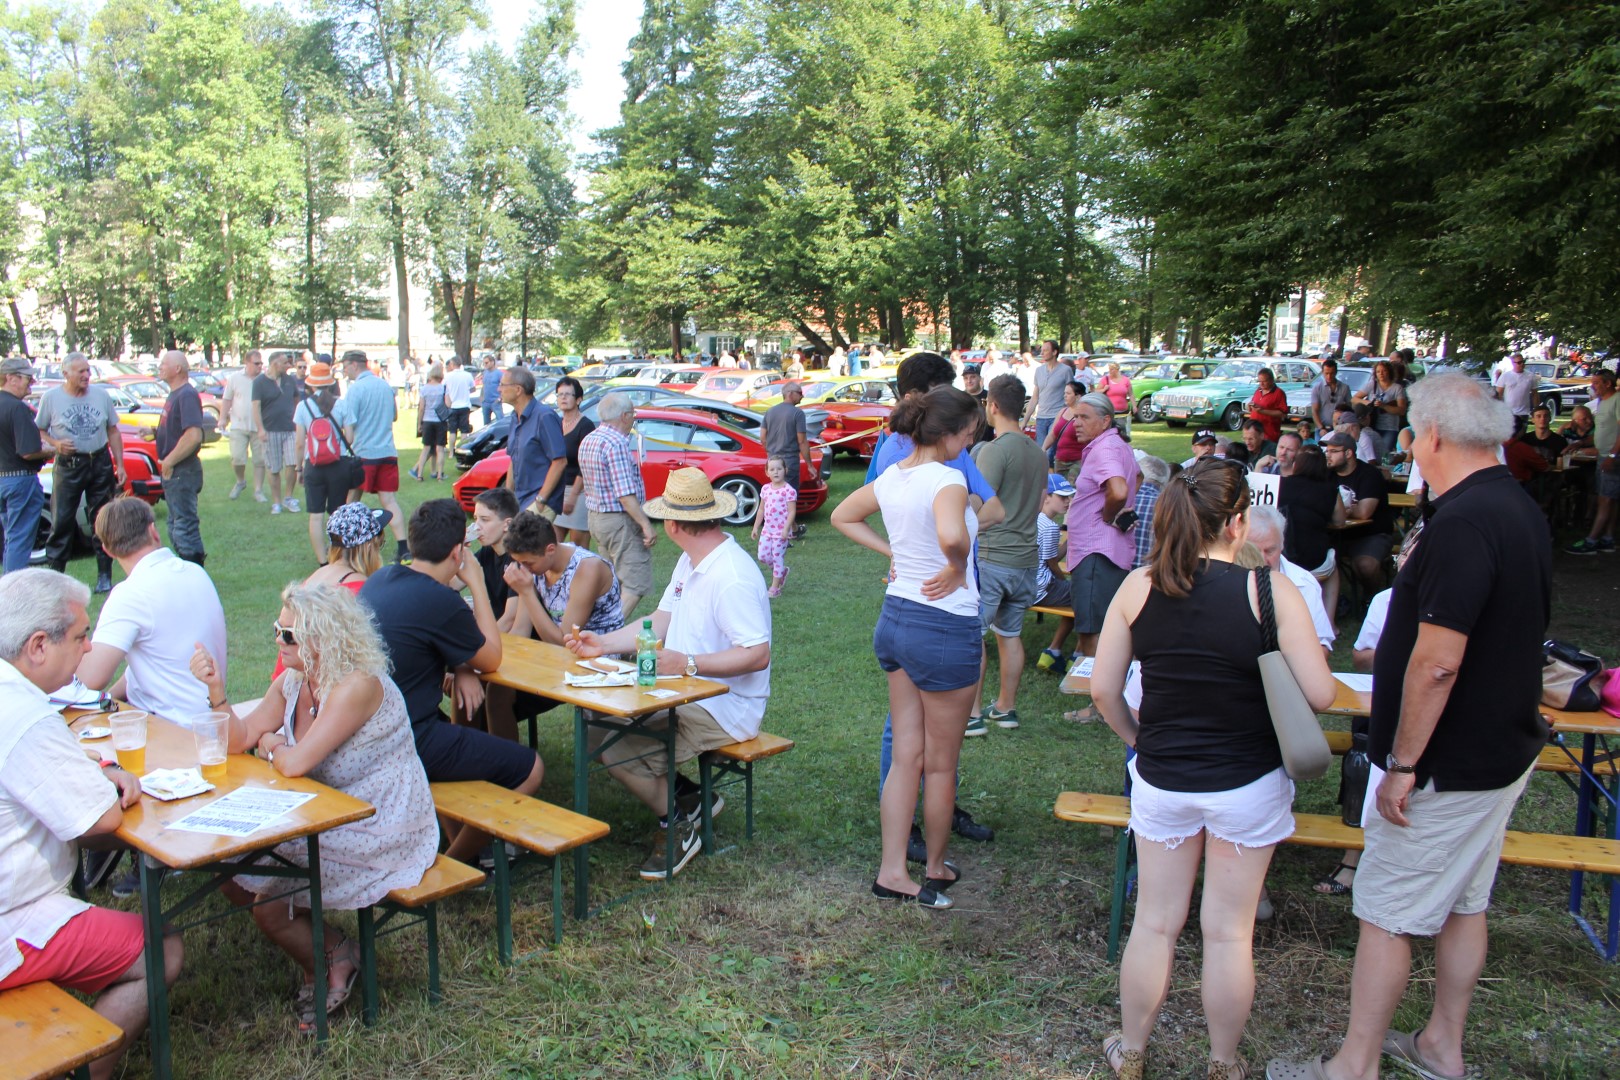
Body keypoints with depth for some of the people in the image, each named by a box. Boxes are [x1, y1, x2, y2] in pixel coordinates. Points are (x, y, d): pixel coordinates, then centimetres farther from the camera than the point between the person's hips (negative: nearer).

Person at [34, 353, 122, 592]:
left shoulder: (101, 395, 5)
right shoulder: (51, 397, -2)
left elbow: (113, 432, 10)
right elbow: (39, 431, 5)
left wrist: (120, 465, 5)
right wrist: (55, 444, -17)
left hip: (100, 464, 2)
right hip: (67, 466, -2)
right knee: (61, 521, -2)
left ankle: (104, 575, 13)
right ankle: (53, 573, 4)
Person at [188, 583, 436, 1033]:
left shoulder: (357, 686, -27)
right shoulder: (291, 683, 1)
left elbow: (295, 764, -30)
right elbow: (240, 740, -2)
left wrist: (272, 745, -7)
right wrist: (216, 691, -17)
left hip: (379, 834, -9)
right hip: (328, 822, 9)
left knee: (267, 905, -11)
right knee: (233, 879, 6)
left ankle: (333, 963, 18)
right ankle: (326, 947, 21)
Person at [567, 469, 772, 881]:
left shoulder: (732, 577, -23)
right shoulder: (691, 562, 11)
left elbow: (757, 655, -28)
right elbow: (661, 621, 15)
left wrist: (688, 664, -32)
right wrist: (604, 643, 6)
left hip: (725, 708, -10)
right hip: (687, 693, 10)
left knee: (619, 749, -20)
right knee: (599, 728, 4)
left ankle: (680, 823, 2)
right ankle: (686, 798, 10)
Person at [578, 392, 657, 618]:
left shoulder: (587, 441, 12)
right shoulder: (616, 443, -18)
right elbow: (625, 494, -24)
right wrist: (646, 525, -23)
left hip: (595, 515, 10)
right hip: (619, 520, -10)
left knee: (614, 581, 17)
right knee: (635, 583, -9)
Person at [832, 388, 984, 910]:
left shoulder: (890, 479, 5)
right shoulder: (948, 480, -19)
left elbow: (842, 517, 21)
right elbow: (951, 535, -40)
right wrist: (957, 567, -19)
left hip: (895, 617, 8)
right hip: (945, 627, -8)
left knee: (906, 756, 14)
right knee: (941, 764, 11)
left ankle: (892, 871, 18)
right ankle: (935, 868, 27)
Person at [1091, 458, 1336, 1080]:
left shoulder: (1138, 587, -6)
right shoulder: (1269, 590, -14)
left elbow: (1103, 690, -3)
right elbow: (1319, 695, -14)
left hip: (1160, 783, 2)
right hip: (1248, 784, -2)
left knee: (1155, 923, 16)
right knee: (1230, 931, 13)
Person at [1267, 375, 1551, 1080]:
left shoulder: (1463, 523, -25)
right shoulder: (1518, 508, 7)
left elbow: (1437, 662, -27)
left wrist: (1403, 764, -20)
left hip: (1447, 767, -10)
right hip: (1502, 750, 10)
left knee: (1385, 914, 2)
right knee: (1463, 903, 20)